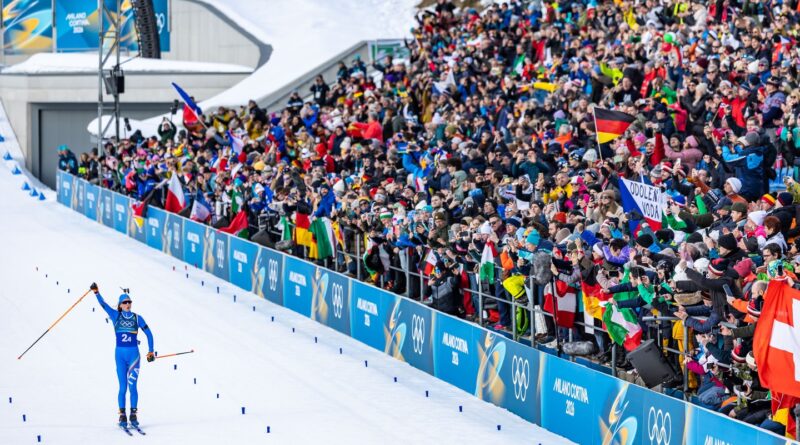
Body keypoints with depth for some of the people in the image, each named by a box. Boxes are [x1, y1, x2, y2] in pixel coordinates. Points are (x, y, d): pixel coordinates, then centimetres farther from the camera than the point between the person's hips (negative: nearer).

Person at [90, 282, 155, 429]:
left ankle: (133, 416, -3)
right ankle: (122, 416, 4)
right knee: (123, 387, 0)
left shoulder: (137, 318, 5)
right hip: (120, 354, 1)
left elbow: (148, 333, 8)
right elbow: (103, 304, -5)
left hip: (133, 354, -1)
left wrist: (150, 351, 3)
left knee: (132, 385, -8)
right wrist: (96, 292, -19)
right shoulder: (116, 315, 6)